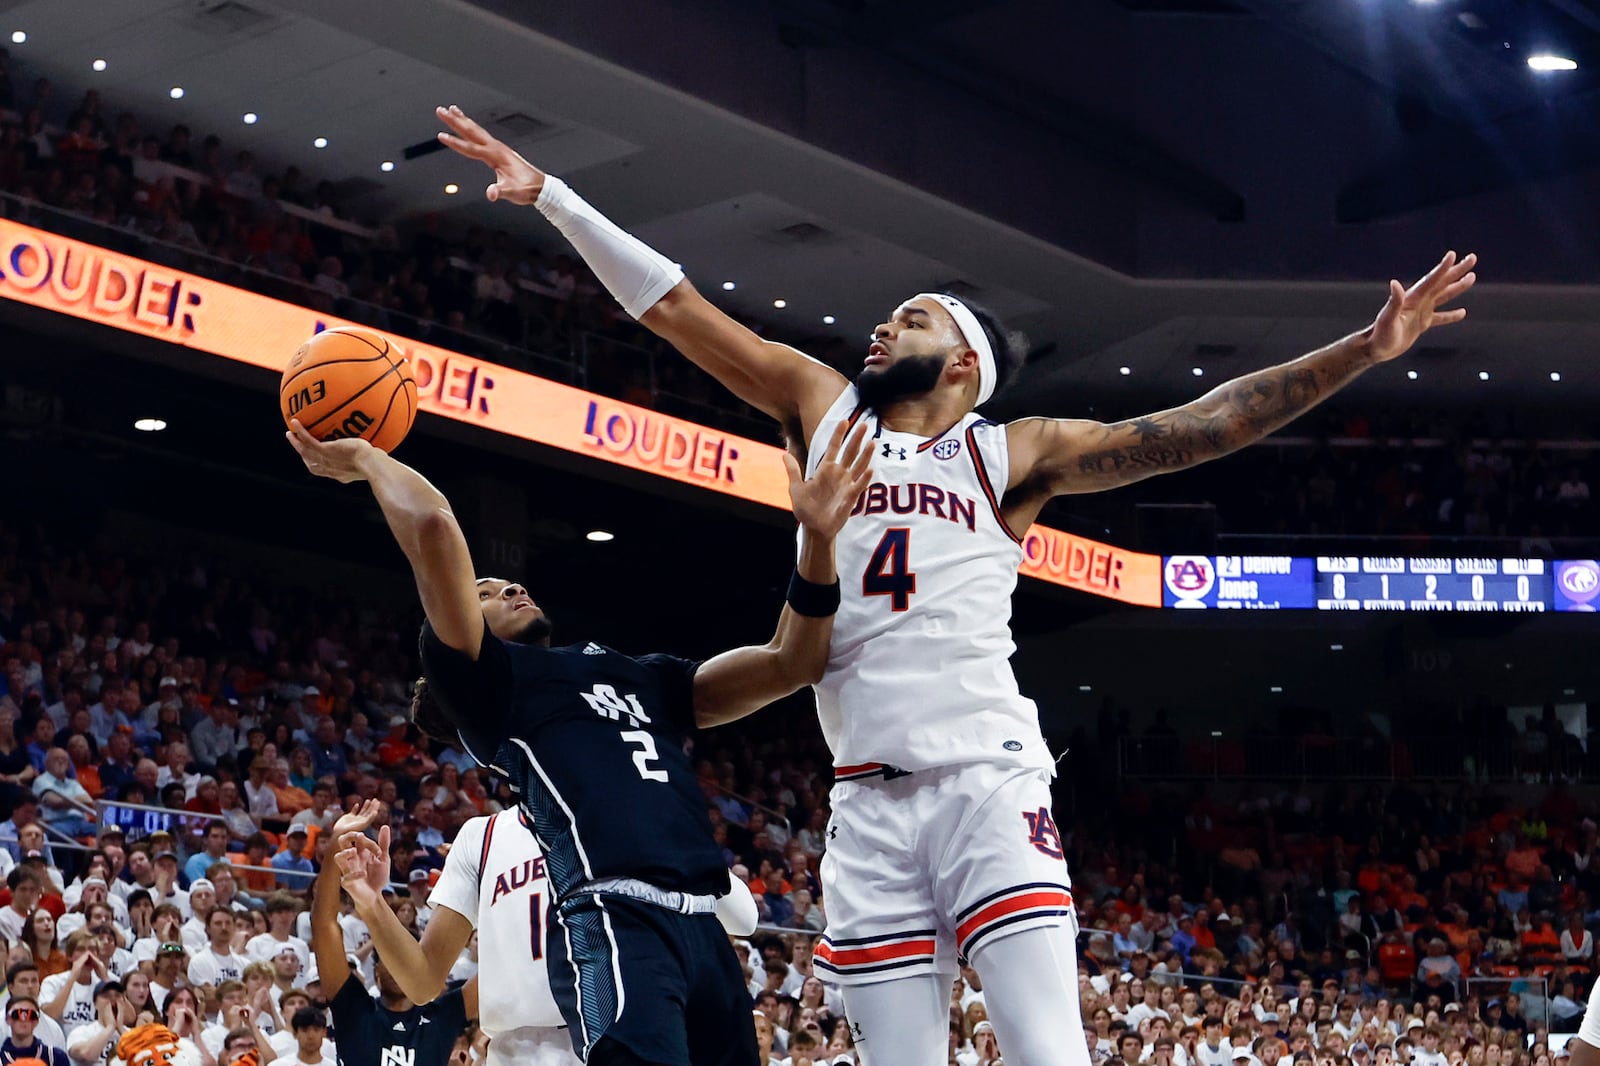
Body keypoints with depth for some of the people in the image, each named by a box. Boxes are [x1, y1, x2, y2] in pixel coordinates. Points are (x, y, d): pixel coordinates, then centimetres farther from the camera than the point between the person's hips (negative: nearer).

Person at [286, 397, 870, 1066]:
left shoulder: (645, 679, 30)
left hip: (702, 926, 7)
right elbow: (434, 527, -3)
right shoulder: (487, 678, 11)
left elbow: (788, 665, 23)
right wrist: (364, 458, 13)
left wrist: (818, 537, 12)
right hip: (615, 919, -7)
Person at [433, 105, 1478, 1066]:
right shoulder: (823, 408, 15)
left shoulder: (1012, 454, 8)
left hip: (990, 786, -3)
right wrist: (546, 191, 14)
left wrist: (1365, 350, -6)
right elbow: (673, 304, 15)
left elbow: (1196, 429, 1)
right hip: (870, 800, 3)